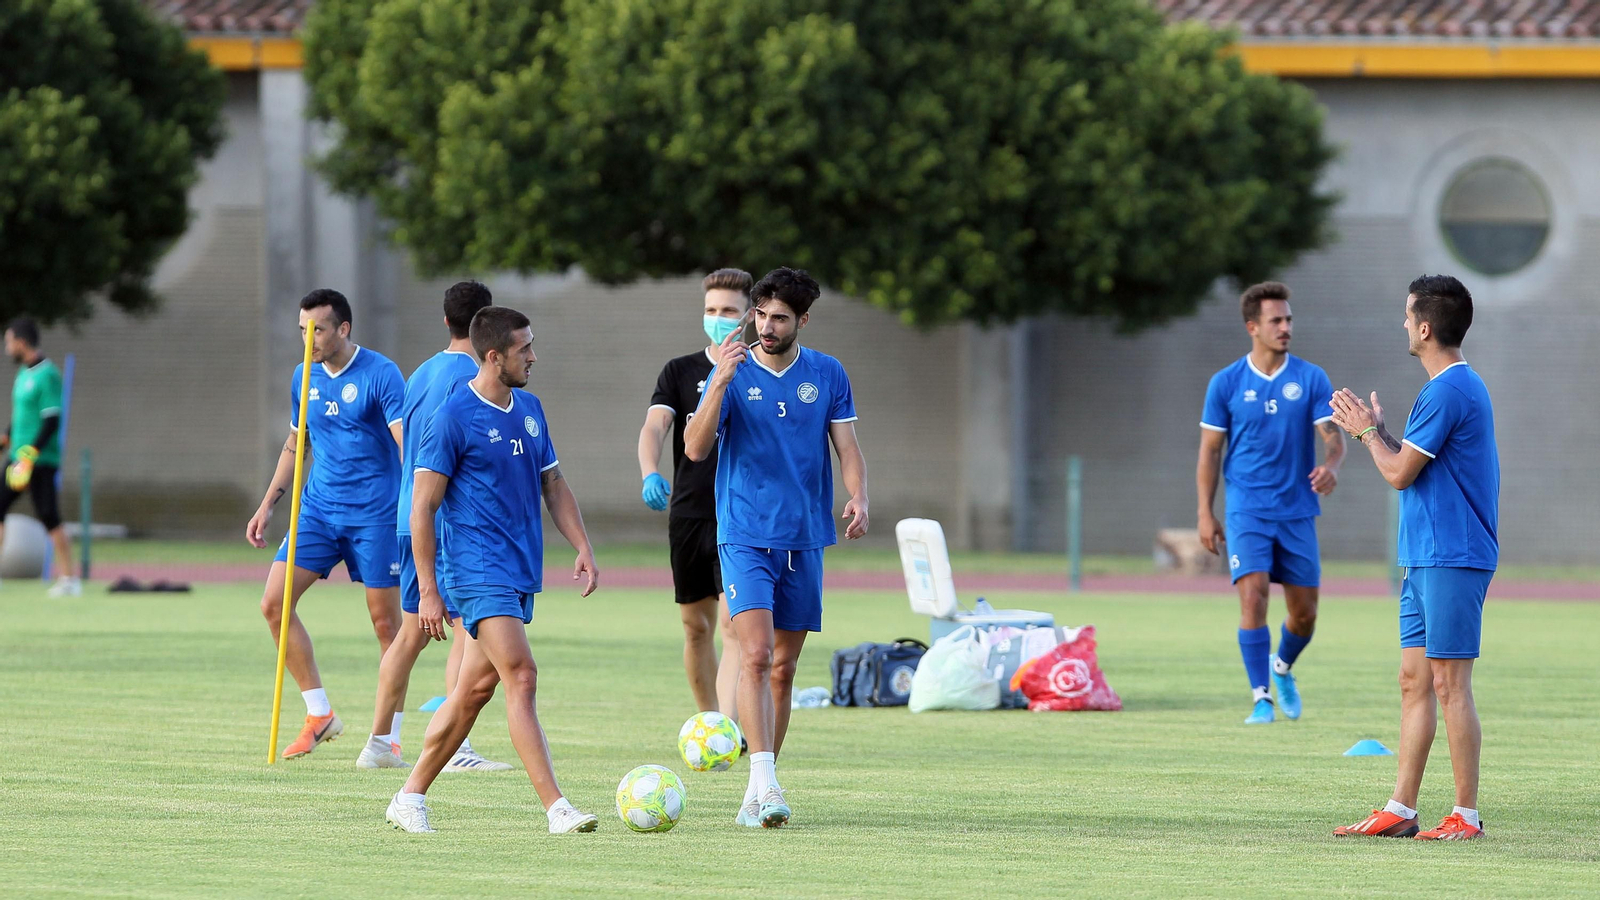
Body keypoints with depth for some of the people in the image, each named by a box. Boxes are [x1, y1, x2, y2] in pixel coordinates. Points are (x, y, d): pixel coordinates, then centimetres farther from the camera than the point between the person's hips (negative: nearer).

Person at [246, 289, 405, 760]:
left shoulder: (380, 374, -10)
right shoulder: (304, 378, 9)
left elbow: (407, 443, -16)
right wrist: (267, 505, 18)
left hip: (374, 514, -6)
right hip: (318, 509, 6)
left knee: (386, 622, -1)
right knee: (274, 603, -7)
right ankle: (319, 715, 3)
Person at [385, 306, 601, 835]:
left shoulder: (529, 410, 13)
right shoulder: (453, 418, -10)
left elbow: (553, 484, 22)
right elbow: (422, 507, -9)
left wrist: (582, 547, 8)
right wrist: (428, 590, -12)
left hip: (522, 572, 8)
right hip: (479, 569, -8)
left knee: (476, 687, 11)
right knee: (520, 677, -16)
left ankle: (410, 798, 21)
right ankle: (555, 808, -21)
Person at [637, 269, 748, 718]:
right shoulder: (679, 372, 7)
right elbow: (654, 426, -8)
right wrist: (650, 474, -28)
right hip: (688, 514, 3)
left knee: (734, 625, -16)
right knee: (696, 627, 9)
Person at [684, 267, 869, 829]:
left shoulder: (827, 375, 6)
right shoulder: (733, 373, -2)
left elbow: (847, 446, 7)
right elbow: (696, 449, -11)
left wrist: (859, 499, -13)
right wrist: (720, 382, -23)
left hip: (804, 539, 3)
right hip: (745, 535, -3)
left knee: (783, 667, 7)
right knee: (756, 654, -19)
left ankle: (757, 796, 15)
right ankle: (764, 783, -25)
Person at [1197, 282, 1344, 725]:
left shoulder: (1311, 379, 1)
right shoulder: (1226, 383, 0)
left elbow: (1331, 436, -4)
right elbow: (1210, 450, 5)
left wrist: (1331, 465, -28)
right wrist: (1206, 514, 0)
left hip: (1297, 510, 2)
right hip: (1247, 509, -2)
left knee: (1304, 611, 6)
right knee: (1253, 596, -16)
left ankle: (1282, 667, 37)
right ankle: (1261, 698, -11)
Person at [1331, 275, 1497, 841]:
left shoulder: (1449, 392, -16)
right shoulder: (1457, 386, 16)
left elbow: (1399, 473, -13)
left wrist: (1368, 431, 3)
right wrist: (1375, 431, 24)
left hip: (1453, 558, -10)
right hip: (1427, 558, 10)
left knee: (1449, 684, -7)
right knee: (1414, 681, 10)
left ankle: (1466, 816, -4)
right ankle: (1399, 810, 11)